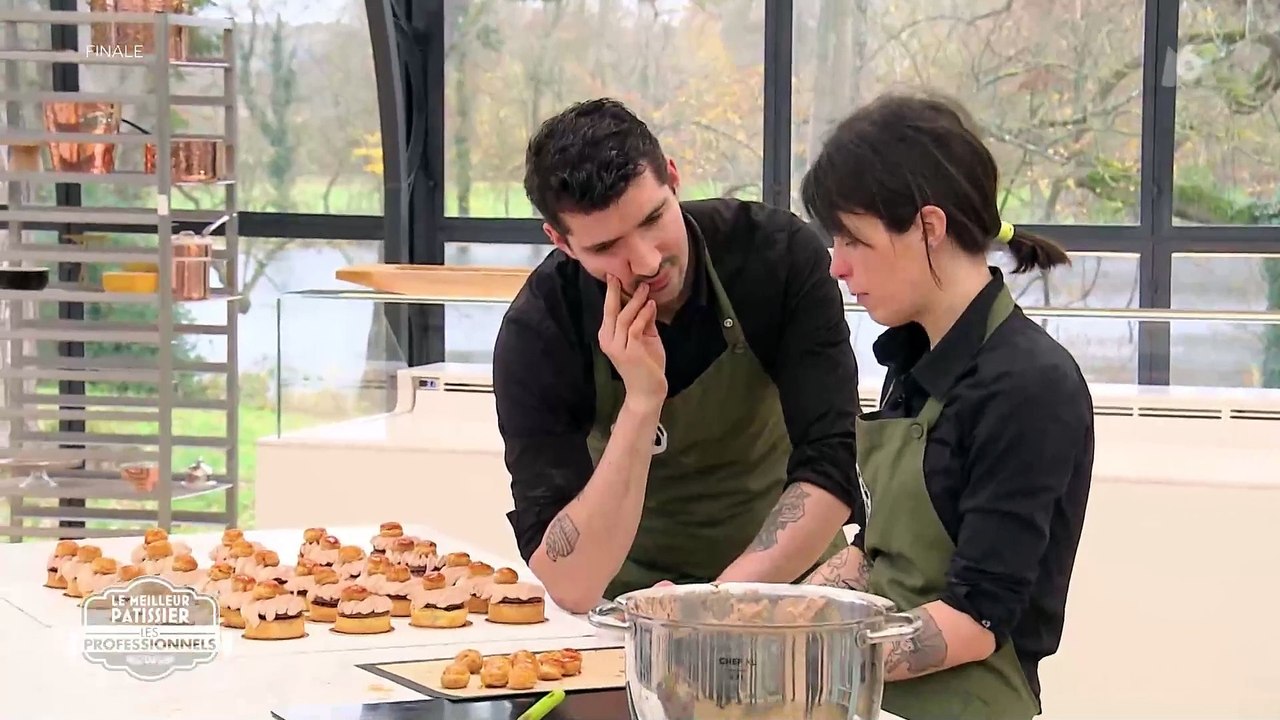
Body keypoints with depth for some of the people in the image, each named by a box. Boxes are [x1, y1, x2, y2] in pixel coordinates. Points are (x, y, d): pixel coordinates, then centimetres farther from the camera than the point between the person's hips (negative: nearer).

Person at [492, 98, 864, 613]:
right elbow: (571, 589, -23)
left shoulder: (782, 255, -14)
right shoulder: (538, 333, -17)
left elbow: (831, 471, -17)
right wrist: (642, 402, -31)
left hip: (788, 576, 2)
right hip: (635, 606, -2)